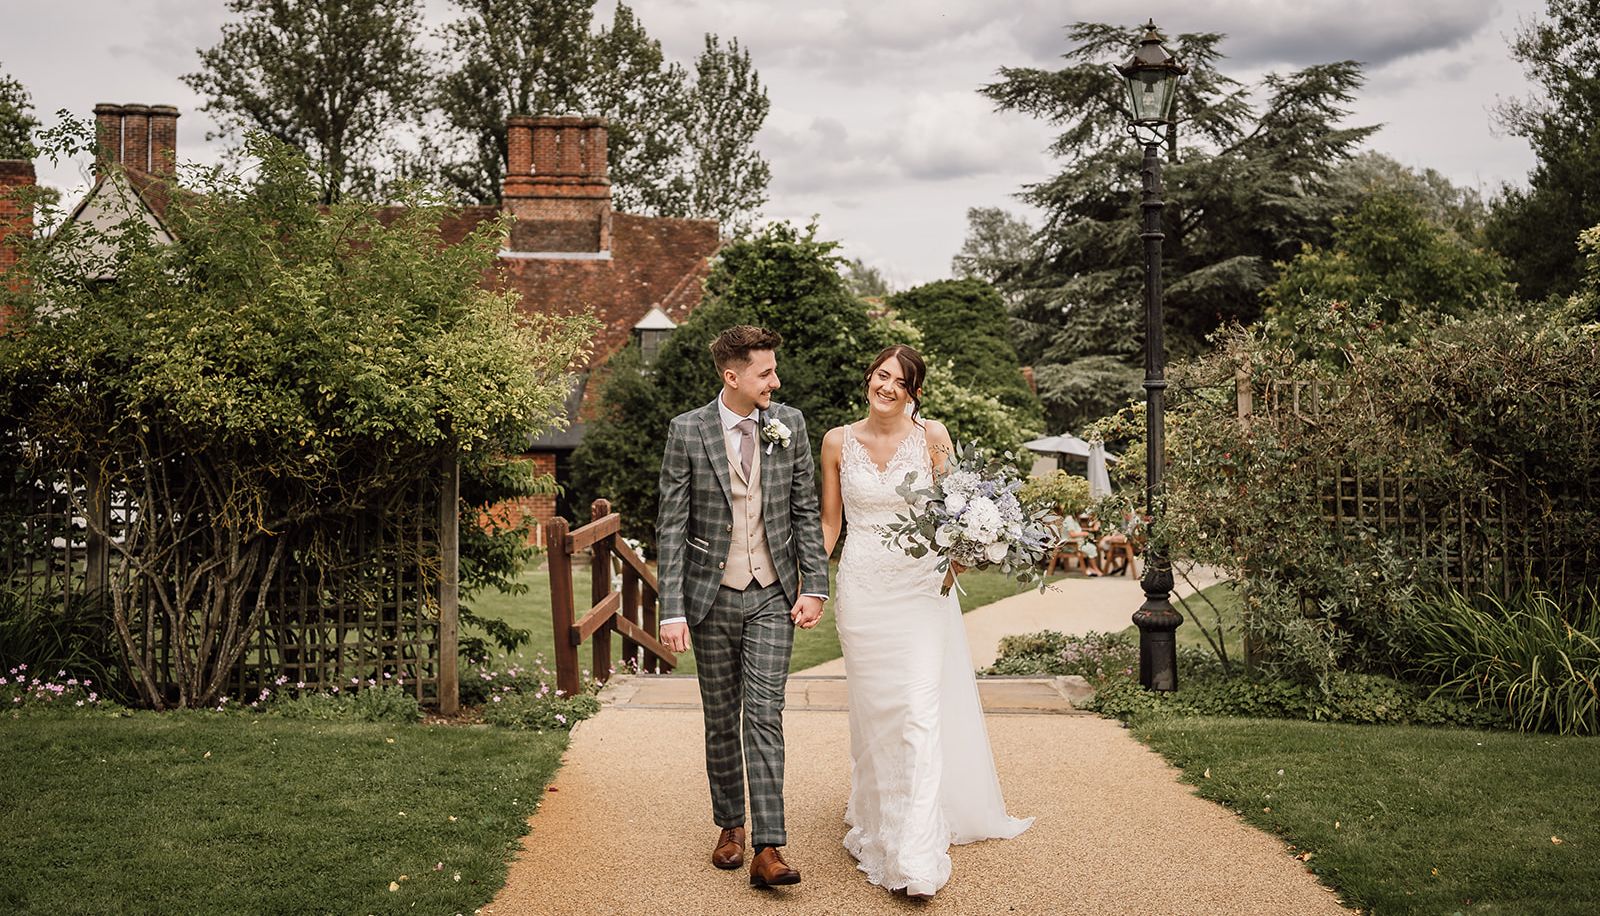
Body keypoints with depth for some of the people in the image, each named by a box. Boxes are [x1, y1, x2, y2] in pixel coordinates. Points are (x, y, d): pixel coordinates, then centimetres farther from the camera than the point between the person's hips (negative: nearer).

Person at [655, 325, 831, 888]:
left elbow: (805, 511, 5)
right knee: (721, 718, 11)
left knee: (764, 715, -7)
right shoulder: (687, 431, -7)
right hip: (711, 595, 0)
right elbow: (671, 525, -6)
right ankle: (730, 826, 28)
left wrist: (814, 585, -3)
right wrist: (672, 610, -12)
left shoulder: (789, 424, -1)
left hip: (773, 595, 0)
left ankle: (768, 849, -8)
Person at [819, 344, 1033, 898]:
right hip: (862, 588, 2)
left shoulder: (932, 436, -2)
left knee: (919, 711, -9)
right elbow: (829, 522, 9)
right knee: (872, 710, 9)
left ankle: (916, 856, -7)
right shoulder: (839, 442, 3)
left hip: (919, 587, -2)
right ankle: (877, 822, 28)